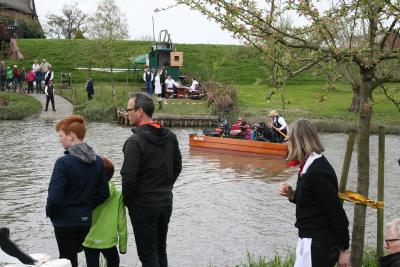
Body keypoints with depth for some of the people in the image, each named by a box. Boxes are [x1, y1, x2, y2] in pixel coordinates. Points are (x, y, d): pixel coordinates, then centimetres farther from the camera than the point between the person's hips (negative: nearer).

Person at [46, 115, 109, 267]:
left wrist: (49, 213, -3)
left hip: (65, 221, -6)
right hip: (86, 219, 6)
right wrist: (87, 207, 10)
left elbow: (55, 197, -21)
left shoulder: (63, 162, -20)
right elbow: (103, 194, 2)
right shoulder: (97, 161, -1)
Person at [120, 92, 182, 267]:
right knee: (160, 250, 19)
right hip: (166, 203, 7)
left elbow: (129, 178, -21)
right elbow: (177, 167, 12)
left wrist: (127, 201, -5)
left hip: (143, 206, -7)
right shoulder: (170, 136, 3)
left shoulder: (135, 141, -20)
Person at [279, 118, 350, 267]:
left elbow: (337, 213, -21)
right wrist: (292, 195, 0)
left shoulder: (317, 172, -22)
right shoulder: (309, 166, 9)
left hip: (318, 246, -10)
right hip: (309, 241, 10)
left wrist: (343, 250, -15)